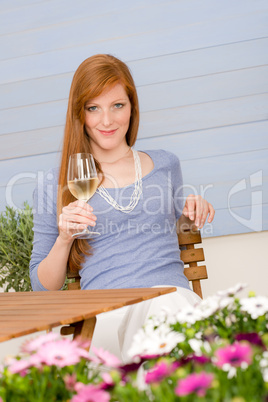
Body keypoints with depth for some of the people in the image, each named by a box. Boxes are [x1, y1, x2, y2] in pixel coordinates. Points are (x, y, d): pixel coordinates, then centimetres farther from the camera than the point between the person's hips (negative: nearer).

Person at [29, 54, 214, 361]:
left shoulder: (165, 165, 19)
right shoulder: (54, 185, 12)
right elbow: (43, 288, 14)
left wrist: (192, 215, 12)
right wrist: (64, 238, -6)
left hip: (175, 293, 3)